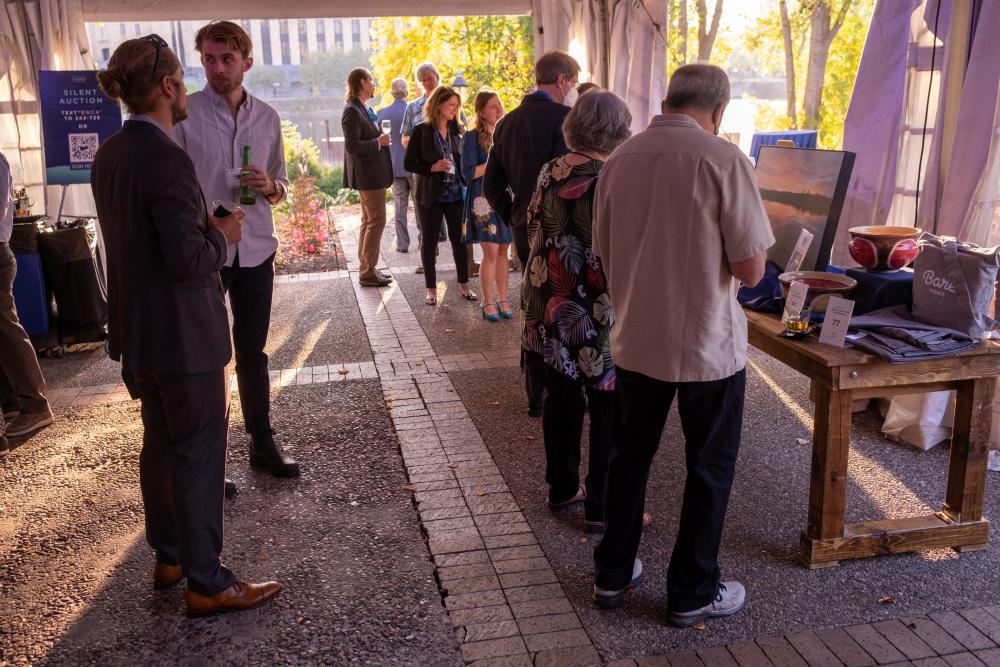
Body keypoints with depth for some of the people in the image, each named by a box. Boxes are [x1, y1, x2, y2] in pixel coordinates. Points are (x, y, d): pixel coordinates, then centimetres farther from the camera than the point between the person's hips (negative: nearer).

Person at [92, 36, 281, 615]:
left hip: (137, 329, 9)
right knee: (199, 454, 2)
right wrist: (223, 236, -8)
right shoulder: (168, 159, -23)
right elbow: (190, 261, -26)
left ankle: (169, 557, 36)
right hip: (185, 333, -9)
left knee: (161, 442, 20)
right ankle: (206, 584, 14)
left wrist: (206, 227, 11)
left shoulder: (109, 155, 6)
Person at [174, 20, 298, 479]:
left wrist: (270, 187, -9)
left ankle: (261, 442, 25)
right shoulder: (183, 114, -4)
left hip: (255, 250, 3)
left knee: (252, 351, 12)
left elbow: (282, 184, 14)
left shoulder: (268, 118, 7)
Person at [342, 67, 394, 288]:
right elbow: (352, 145, -23)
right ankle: (368, 272, -2)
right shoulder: (352, 111, -17)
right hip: (368, 175, -11)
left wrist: (381, 139, 8)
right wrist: (379, 142, -17)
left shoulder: (364, 109, 13)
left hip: (372, 174, 11)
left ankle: (367, 269, 23)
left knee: (369, 221, 15)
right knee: (376, 221, -7)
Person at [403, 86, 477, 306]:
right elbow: (408, 163, -6)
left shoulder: (455, 130, 5)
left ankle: (464, 284, 19)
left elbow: (461, 159, 12)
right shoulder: (421, 131, -7)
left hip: (455, 194, 3)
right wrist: (433, 167, -19)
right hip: (430, 195, -3)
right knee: (429, 241, 6)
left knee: (459, 238, 6)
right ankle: (431, 288, 16)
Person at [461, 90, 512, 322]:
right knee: (491, 252, -6)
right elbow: (468, 173, -12)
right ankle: (487, 303, 5)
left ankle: (502, 300, 16)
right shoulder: (472, 138, -5)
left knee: (503, 251, 8)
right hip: (484, 200, -5)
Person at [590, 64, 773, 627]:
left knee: (631, 456, 19)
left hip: (636, 340, 5)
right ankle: (693, 593, 25)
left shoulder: (620, 160, 0)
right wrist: (725, 258, 5)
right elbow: (751, 270, -16)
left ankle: (613, 574, 32)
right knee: (710, 468, 13)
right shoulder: (725, 159, -16)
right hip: (708, 345, -4)